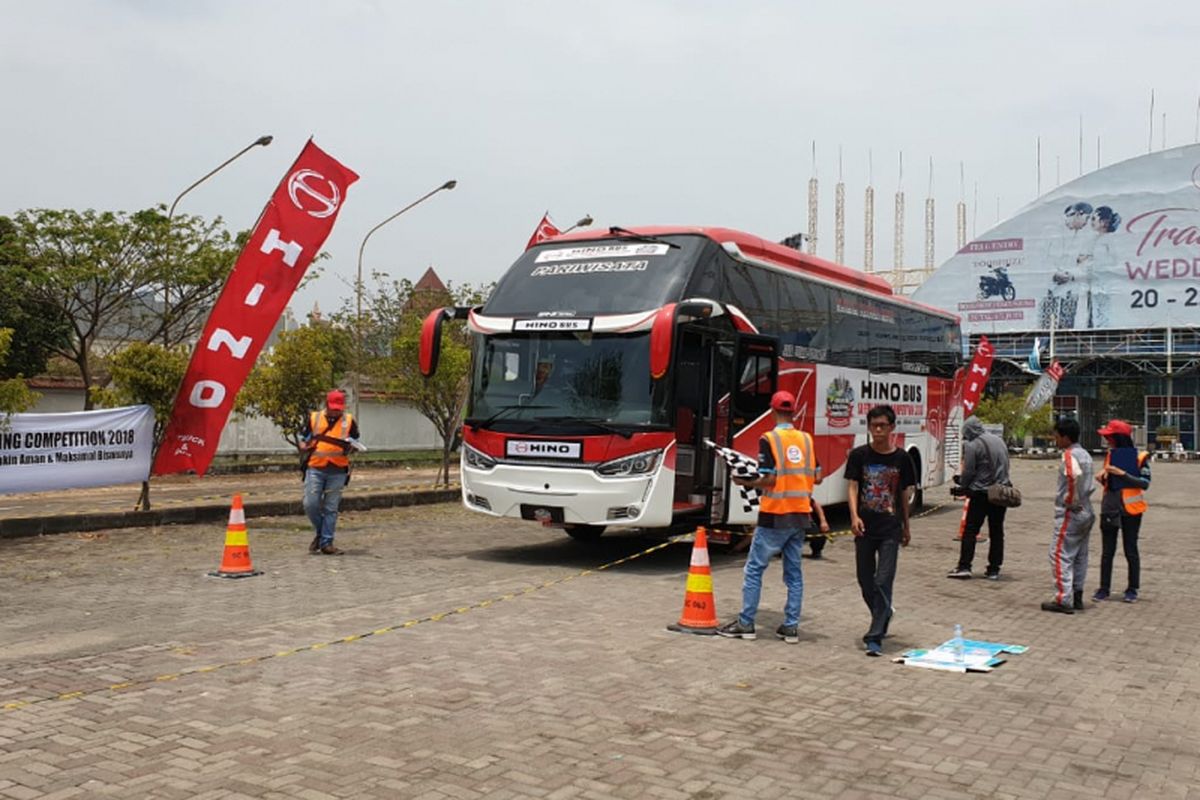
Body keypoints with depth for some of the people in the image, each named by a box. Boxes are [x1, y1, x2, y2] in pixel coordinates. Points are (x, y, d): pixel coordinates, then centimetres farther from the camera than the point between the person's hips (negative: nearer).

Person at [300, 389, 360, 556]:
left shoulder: (349, 421, 7)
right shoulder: (313, 418, 7)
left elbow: (354, 442, 13)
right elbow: (303, 440, 12)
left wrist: (348, 447, -10)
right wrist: (305, 448, -10)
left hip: (337, 471, 0)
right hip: (315, 468, 0)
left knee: (331, 508, 3)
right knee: (310, 504, -6)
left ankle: (326, 542, 10)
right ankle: (320, 532, 18)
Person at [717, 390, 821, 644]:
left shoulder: (768, 439, -10)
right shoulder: (806, 439, 6)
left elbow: (769, 480, -15)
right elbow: (817, 478, 8)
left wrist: (746, 482, 0)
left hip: (775, 515, -5)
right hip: (800, 515, 5)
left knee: (754, 569, 4)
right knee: (794, 571, 11)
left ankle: (746, 624, 7)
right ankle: (791, 627, 13)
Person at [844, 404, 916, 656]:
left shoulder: (901, 458, 1)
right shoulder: (859, 455, 0)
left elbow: (904, 494, 9)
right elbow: (853, 488, -3)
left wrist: (906, 527, 14)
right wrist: (854, 517, -19)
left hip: (890, 529, -1)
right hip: (865, 528, 1)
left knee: (883, 581, -8)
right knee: (865, 580, 11)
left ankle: (875, 637, -6)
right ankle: (882, 616, 38)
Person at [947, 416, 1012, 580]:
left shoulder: (973, 446, -11)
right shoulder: (999, 440, 11)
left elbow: (968, 472, -9)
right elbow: (1005, 466, 17)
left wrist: (962, 488, 8)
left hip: (981, 493, -6)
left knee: (970, 530, 0)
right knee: (997, 532, 9)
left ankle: (964, 566, -3)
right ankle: (994, 570, 11)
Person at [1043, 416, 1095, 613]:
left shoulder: (1069, 455, -15)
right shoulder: (1085, 454, 14)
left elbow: (1075, 476, -33)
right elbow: (1088, 483, 17)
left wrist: (1070, 500, -21)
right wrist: (1079, 498, 10)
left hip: (1070, 513, -10)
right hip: (1086, 512, 10)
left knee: (1060, 555, -7)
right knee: (1079, 556, 14)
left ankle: (1063, 599, -9)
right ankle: (1077, 596, 19)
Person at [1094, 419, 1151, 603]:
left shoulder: (1139, 457, -7)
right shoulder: (1110, 455, 9)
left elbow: (1145, 483, -14)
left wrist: (1122, 473, -21)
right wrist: (1103, 476, -4)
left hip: (1130, 509, -5)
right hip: (1110, 508, 5)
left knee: (1130, 550, 3)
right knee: (1107, 551, 6)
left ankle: (1132, 590, 13)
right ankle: (1104, 588, 12)